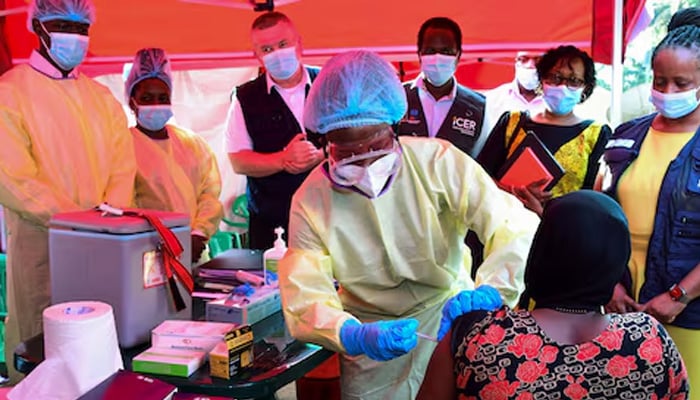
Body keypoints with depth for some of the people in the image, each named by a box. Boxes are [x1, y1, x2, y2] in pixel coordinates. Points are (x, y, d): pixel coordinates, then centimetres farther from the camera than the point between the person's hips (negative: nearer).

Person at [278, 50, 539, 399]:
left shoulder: (438, 161, -15)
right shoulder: (310, 201, -12)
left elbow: (518, 226, -20)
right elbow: (304, 299, -19)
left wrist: (489, 292, -38)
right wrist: (355, 336, -39)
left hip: (452, 316, 0)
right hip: (374, 342, 1)